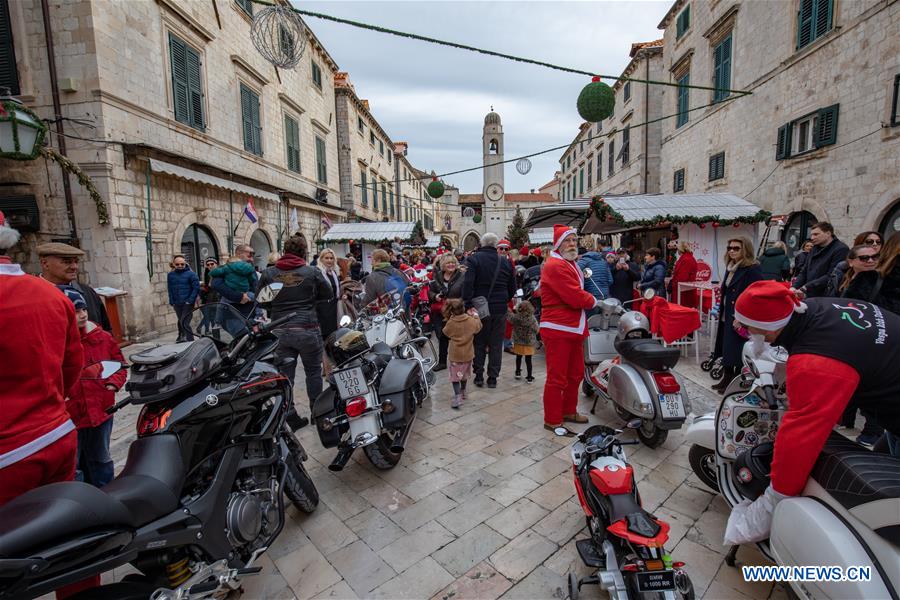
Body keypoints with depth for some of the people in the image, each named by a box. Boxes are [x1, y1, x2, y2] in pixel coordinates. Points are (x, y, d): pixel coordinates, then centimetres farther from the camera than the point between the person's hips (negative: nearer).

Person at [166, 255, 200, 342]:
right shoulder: (171, 275, 7)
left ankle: (190, 340, -7)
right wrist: (171, 301, 5)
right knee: (180, 322, 15)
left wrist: (190, 300, -14)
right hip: (177, 304, 5)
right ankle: (181, 337, 29)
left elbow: (196, 287, -9)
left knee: (184, 322, -12)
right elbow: (170, 289, 11)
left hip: (187, 303, -5)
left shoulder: (190, 274, -6)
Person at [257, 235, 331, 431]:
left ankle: (290, 417, 14)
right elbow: (327, 294, 5)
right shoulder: (312, 272, -6)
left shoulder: (268, 273, 0)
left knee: (285, 375, 10)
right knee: (313, 371, 14)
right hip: (307, 329, -2)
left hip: (280, 332, 2)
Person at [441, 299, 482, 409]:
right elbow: (479, 327, 5)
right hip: (467, 354, 3)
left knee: (455, 375, 3)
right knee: (464, 374, 22)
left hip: (455, 354, -3)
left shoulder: (450, 323, -15)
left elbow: (445, 332, 3)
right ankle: (462, 392, 40)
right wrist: (475, 315, 13)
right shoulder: (471, 320, -13)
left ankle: (457, 396, -12)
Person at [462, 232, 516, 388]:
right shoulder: (506, 262, 3)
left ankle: (478, 375, 17)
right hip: (500, 310, 2)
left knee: (479, 343, 12)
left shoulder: (473, 259, -7)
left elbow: (467, 284, -18)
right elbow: (512, 288, 8)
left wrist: (467, 305, -16)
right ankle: (493, 377, 15)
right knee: (496, 344, 10)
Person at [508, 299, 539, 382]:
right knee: (528, 360, 5)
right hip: (529, 343, -2)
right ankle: (529, 377, 10)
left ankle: (518, 372, 33)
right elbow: (536, 329, -7)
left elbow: (508, 316, -1)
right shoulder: (532, 319, -16)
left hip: (518, 342, 2)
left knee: (518, 357, 20)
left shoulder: (516, 317, -15)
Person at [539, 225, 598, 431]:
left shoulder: (571, 264, 20)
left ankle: (569, 411, 35)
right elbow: (576, 298, -22)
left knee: (576, 373, 19)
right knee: (557, 378, -3)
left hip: (573, 329, 10)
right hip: (558, 330, -10)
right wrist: (594, 301, -4)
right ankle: (552, 421, 10)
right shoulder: (555, 266, -16)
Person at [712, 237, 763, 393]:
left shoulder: (753, 269, -14)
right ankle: (727, 378, 25)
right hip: (728, 315, 8)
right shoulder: (731, 267, 12)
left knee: (737, 350, 0)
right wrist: (721, 311, 18)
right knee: (727, 348, 14)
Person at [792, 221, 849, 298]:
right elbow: (804, 272, 15)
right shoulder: (814, 249, 16)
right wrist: (794, 287, -2)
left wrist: (806, 288, -24)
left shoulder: (841, 249, -8)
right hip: (809, 297, 7)